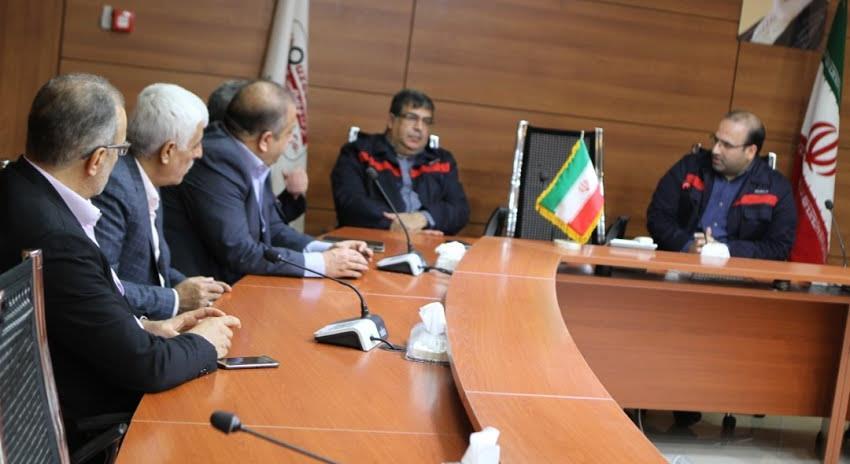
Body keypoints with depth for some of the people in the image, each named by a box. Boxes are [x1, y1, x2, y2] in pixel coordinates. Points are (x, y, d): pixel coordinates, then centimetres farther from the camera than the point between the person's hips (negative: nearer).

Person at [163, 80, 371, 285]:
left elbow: (272, 228, 12)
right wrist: (321, 263, -16)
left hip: (235, 282, 7)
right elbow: (238, 253, -21)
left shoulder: (252, 163, 2)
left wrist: (327, 250, -2)